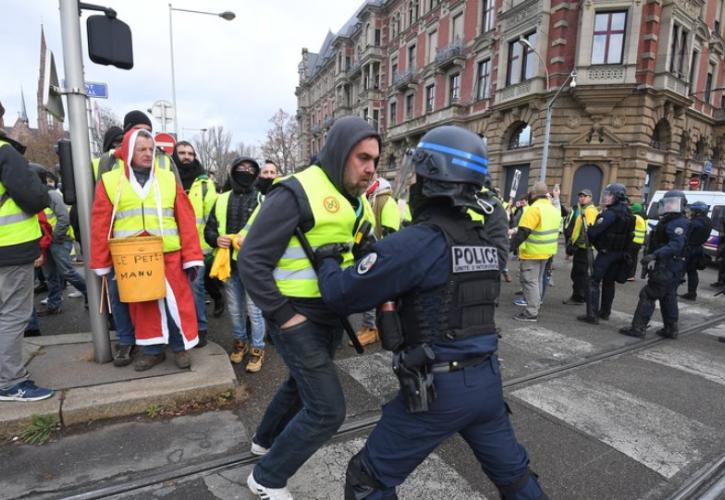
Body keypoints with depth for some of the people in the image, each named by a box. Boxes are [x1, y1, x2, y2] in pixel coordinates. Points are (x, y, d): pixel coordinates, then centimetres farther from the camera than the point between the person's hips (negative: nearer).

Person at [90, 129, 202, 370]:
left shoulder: (168, 179, 4)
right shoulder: (110, 181, 4)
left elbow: (186, 220, -1)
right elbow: (100, 225, 5)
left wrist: (192, 257, -7)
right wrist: (101, 263, 3)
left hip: (169, 256, -1)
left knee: (176, 302, 4)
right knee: (142, 306, 12)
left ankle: (181, 347, 21)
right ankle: (153, 349, 27)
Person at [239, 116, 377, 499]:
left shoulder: (355, 200, 6)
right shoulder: (298, 193, -20)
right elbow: (251, 261, -19)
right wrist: (284, 316, -20)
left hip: (332, 314, 9)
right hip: (298, 316, -9)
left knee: (302, 383, 26)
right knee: (327, 410, -5)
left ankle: (266, 439, 54)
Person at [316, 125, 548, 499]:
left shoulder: (418, 241, -20)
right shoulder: (484, 242, 4)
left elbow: (343, 294, -17)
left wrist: (328, 261, 5)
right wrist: (378, 253, 15)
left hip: (438, 388, -7)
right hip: (487, 379, 8)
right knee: (512, 470, 30)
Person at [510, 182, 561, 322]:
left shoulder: (534, 209, -19)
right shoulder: (554, 209, 11)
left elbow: (523, 232, -24)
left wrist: (512, 246, -18)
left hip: (532, 252, -9)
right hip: (546, 251, 9)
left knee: (529, 281, -3)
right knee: (538, 280, 17)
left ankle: (531, 313, -1)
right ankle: (535, 308, 25)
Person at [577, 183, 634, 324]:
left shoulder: (610, 213, -18)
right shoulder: (628, 213, 11)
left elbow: (594, 232, -22)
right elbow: (629, 235, 17)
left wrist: (589, 229, -3)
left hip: (606, 253, -9)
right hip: (620, 253, 9)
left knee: (595, 281, -7)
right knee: (609, 282, 17)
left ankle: (592, 314, -11)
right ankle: (605, 312, 26)